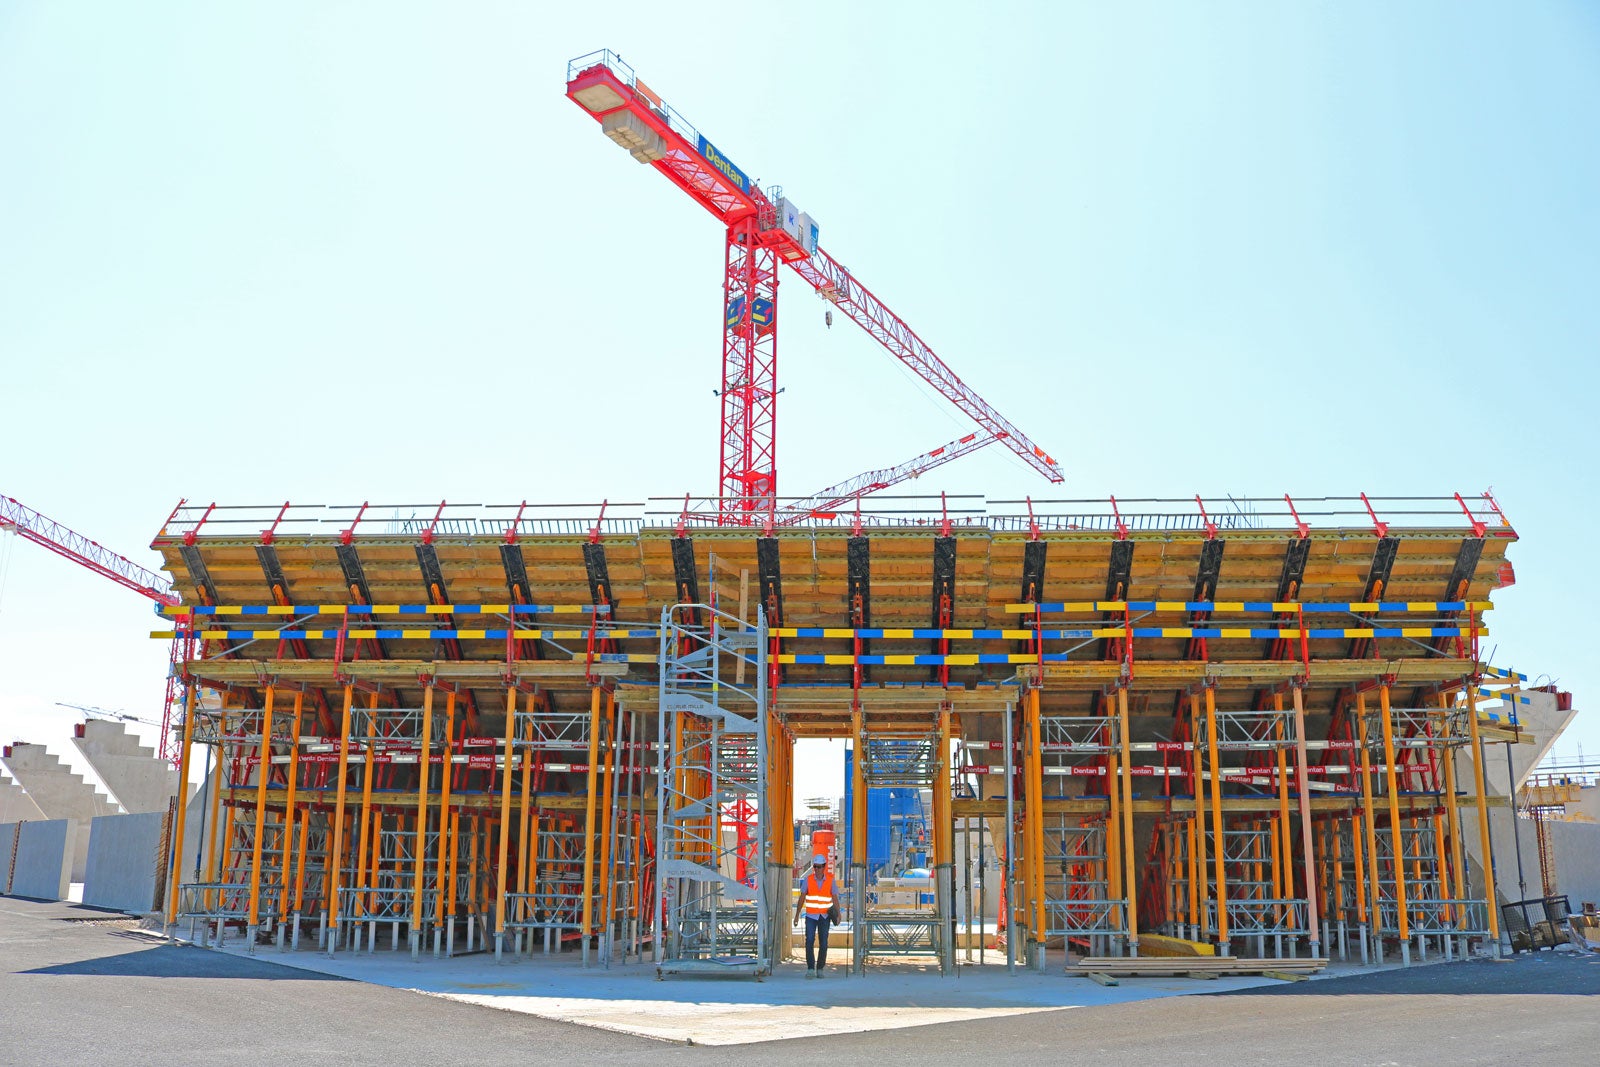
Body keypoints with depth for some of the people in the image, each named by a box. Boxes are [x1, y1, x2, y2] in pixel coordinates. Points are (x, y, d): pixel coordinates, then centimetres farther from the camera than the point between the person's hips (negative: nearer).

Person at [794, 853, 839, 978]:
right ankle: (810, 969, -12)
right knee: (809, 941, -13)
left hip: (825, 916, 0)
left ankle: (820, 969, 14)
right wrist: (797, 914, 1)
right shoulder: (808, 879, -2)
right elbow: (802, 898, 3)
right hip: (811, 916, 0)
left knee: (823, 943, 2)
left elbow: (835, 898, 0)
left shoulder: (831, 879, -3)